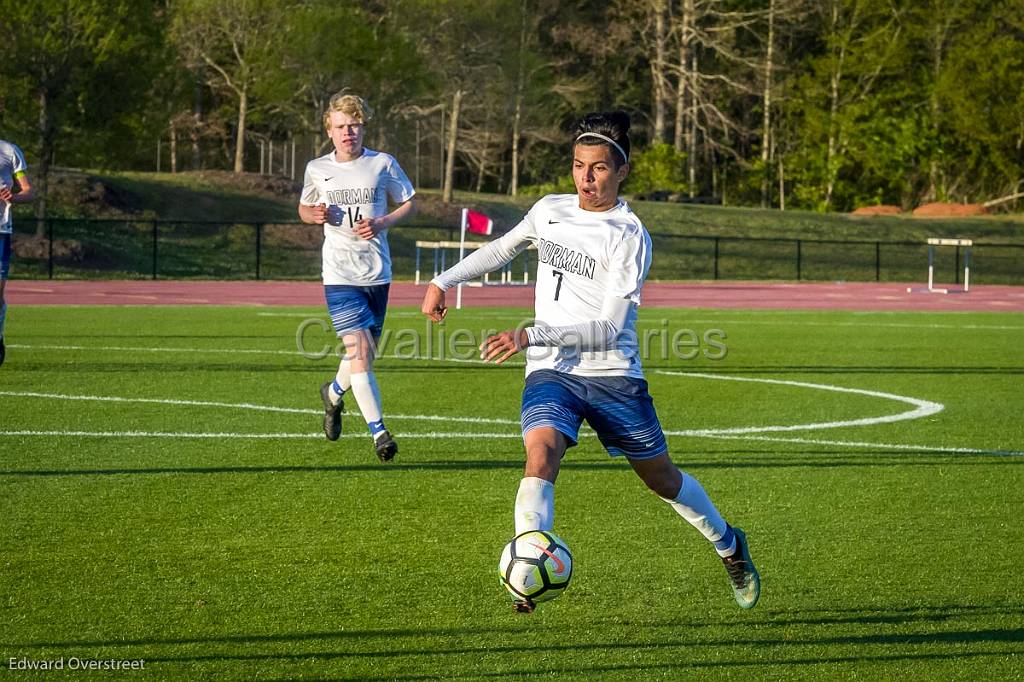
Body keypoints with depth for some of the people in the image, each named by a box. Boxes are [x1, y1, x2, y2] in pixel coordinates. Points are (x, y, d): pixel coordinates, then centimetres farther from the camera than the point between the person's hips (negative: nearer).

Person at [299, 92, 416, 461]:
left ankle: (334, 393, 44)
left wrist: (382, 223, -9)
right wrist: (316, 215, -6)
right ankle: (379, 432, -14)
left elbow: (409, 204, 10)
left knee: (366, 353, 12)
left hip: (378, 273, 2)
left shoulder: (383, 164, 1)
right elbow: (304, 208, 18)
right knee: (358, 350, -16)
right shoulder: (317, 169, 3)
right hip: (340, 275, -2)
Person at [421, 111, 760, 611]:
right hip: (551, 371, 3)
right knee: (541, 453, -29)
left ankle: (728, 545, 41)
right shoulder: (550, 210, 5)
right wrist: (443, 281, 16)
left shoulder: (629, 236, -13)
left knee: (662, 478, 13)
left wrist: (531, 335, -29)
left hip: (613, 376, -3)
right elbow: (500, 249, 26)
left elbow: (609, 327, -20)